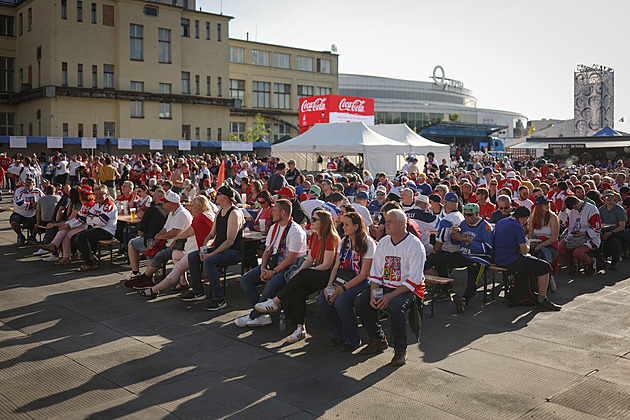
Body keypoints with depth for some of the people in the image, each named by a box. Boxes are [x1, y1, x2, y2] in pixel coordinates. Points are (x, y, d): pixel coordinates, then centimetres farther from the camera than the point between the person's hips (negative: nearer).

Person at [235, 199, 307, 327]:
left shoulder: (296, 232, -15)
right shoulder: (274, 228, 11)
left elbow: (291, 258, -19)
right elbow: (267, 251, 12)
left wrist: (273, 272, -19)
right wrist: (263, 269, -5)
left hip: (291, 267, -8)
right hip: (274, 262, 8)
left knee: (271, 285, -34)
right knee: (245, 280, -6)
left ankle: (253, 316, -13)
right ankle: (262, 316, -13)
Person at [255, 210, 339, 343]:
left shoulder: (331, 238, -12)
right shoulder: (314, 236, 13)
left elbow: (326, 265, -16)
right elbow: (309, 259, 13)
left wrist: (301, 273, -15)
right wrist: (298, 272, -7)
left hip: (329, 275, -7)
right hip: (315, 273, 7)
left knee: (304, 274, -32)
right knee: (298, 291, -23)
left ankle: (275, 302, -21)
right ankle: (301, 328, -22)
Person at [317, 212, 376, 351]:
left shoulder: (368, 244, -10)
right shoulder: (343, 242, 13)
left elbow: (364, 274, -14)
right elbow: (337, 266, 13)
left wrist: (343, 288, -20)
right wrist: (330, 285, -6)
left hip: (359, 283, -7)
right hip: (341, 280, 7)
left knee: (341, 302, -32)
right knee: (322, 299, -18)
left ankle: (353, 340, -10)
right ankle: (339, 334, 2)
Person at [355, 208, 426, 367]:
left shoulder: (415, 245, -12)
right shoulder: (383, 243, 7)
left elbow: (414, 280, -18)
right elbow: (375, 272, 7)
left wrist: (391, 296, -26)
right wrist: (373, 294, -11)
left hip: (409, 289, -6)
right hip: (385, 285, 6)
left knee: (395, 306, -36)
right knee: (360, 301, -14)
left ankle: (400, 350, -15)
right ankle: (378, 340, 5)